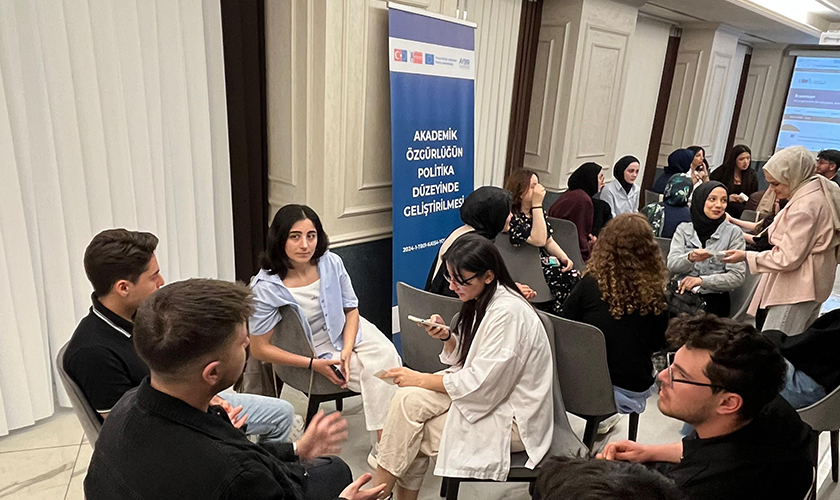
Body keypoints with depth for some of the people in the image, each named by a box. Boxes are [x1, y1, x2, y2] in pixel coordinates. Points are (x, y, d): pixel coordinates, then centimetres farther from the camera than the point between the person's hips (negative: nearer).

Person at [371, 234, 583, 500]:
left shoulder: (508, 312, -25)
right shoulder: (482, 300, 3)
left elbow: (481, 385, -24)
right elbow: (465, 360, 12)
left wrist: (420, 379, -16)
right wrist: (447, 337, -9)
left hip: (515, 418, -8)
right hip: (486, 391, 8)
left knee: (410, 436, -13)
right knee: (408, 399, -12)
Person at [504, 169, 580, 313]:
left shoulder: (535, 211, 12)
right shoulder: (511, 216, -15)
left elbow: (549, 241, 18)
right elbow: (538, 240, -24)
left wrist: (565, 258, -1)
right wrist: (537, 204, -22)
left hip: (545, 262, 8)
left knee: (577, 277, -15)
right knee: (571, 282, -22)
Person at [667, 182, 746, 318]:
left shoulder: (733, 232, 6)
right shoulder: (683, 229, 11)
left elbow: (738, 276, -1)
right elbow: (672, 265, -1)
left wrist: (702, 280, -13)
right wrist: (690, 258, -22)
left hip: (713, 298, -2)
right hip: (680, 293, 2)